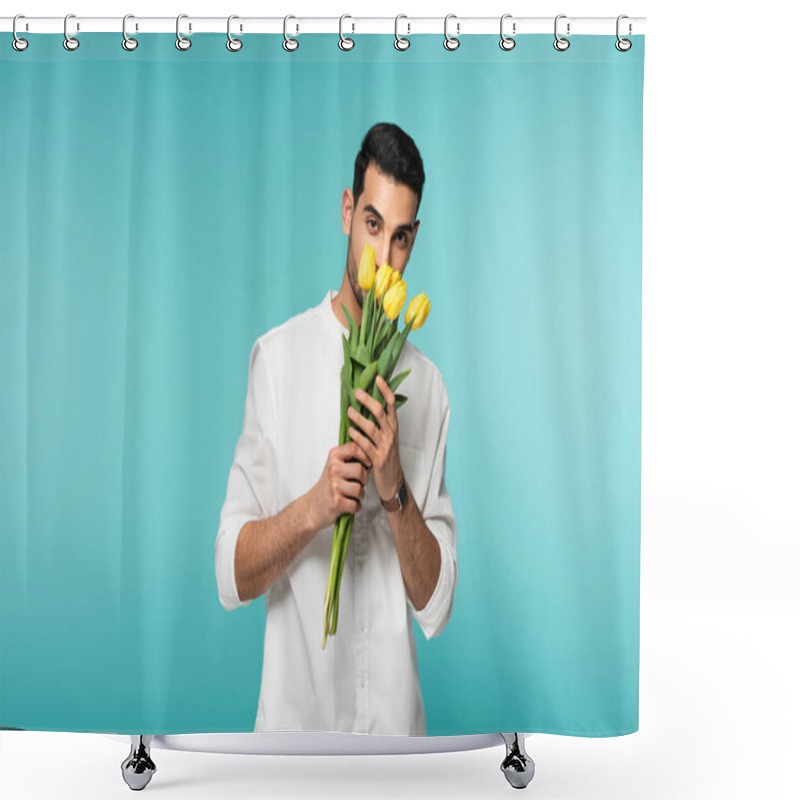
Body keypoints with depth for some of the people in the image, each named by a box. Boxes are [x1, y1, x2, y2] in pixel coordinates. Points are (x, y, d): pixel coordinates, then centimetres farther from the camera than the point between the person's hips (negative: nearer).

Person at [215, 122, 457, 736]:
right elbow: (232, 577, -9)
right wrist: (312, 509, -25)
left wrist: (396, 493, -17)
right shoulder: (278, 356, -8)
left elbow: (436, 606, -3)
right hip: (294, 714, -2)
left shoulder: (427, 384, -1)